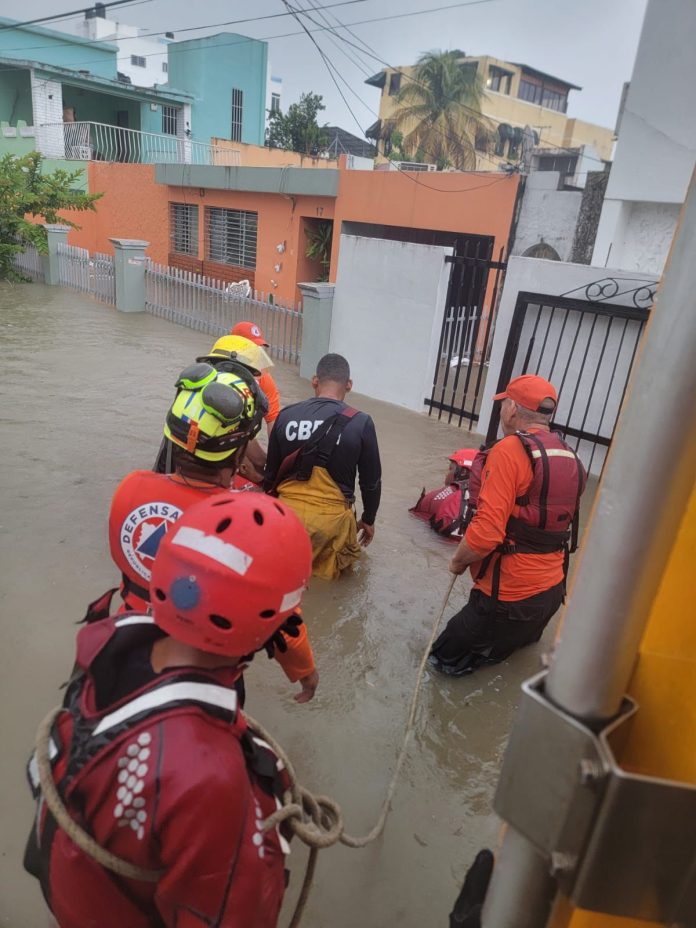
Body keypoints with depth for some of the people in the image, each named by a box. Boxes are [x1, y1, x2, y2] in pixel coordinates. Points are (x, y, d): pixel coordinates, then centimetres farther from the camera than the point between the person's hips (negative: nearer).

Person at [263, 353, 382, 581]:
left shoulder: (286, 415, -2)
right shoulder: (360, 423, -10)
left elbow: (270, 472, 7)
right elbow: (371, 481, -1)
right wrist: (368, 520, 16)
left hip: (287, 510, 3)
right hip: (331, 517, -2)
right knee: (345, 559, 28)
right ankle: (324, 559, -2)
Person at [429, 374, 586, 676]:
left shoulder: (509, 451, -21)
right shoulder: (569, 457, 2)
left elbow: (487, 531, -27)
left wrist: (458, 562, -8)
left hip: (510, 596, -8)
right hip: (552, 590, 8)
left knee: (445, 657, 11)